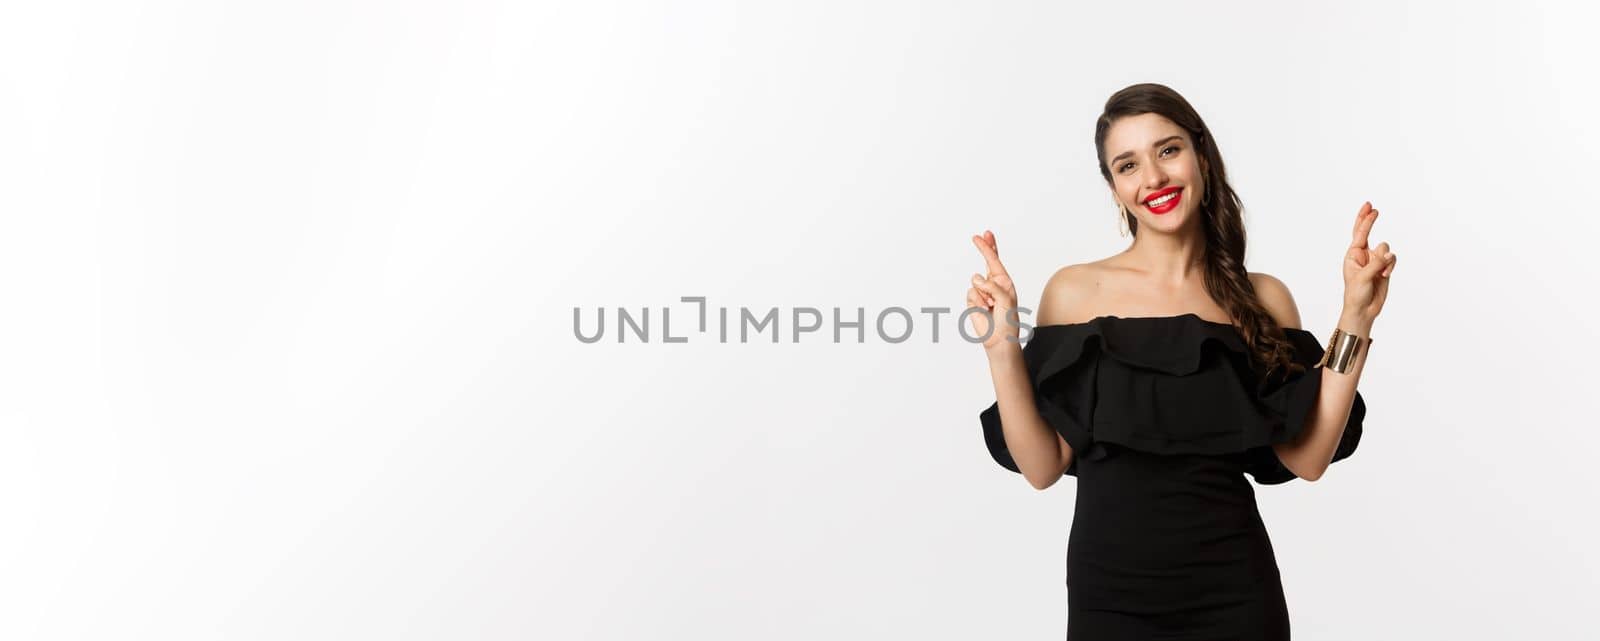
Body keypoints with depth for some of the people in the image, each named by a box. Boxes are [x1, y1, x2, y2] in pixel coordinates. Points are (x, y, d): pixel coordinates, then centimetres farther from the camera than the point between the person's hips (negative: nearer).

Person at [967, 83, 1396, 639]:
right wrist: (1002, 349, -17)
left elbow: (1308, 459, -6)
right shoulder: (1075, 291, -4)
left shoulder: (1264, 299, 1)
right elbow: (1043, 467, -6)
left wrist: (1356, 317, -9)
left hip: (1235, 590, 1)